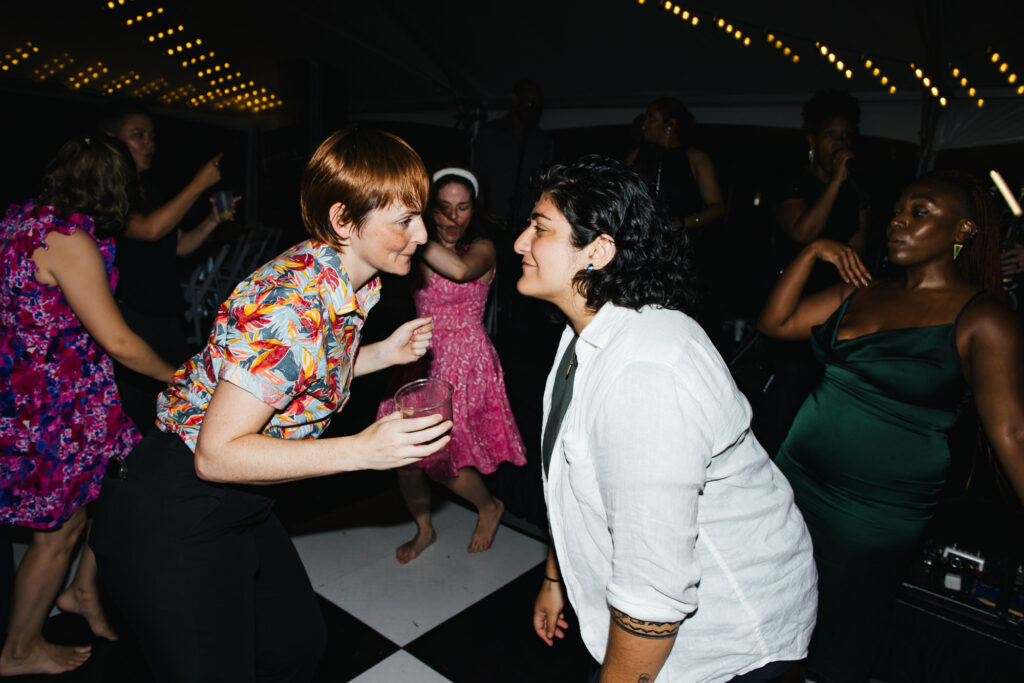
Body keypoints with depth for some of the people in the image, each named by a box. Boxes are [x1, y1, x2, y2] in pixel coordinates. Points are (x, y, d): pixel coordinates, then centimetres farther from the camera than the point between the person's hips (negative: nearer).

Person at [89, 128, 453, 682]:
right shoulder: (291, 308, -31)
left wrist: (383, 353, 0)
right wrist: (361, 451, -32)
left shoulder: (350, 282, -2)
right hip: (173, 518, -9)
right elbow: (216, 454, -28)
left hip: (239, 510, 9)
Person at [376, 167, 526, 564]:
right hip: (421, 359, 5)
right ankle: (424, 529, 34)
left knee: (440, 454, -5)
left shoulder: (482, 249, -9)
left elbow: (460, 270, -32)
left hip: (464, 361, -5)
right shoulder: (419, 252, 6)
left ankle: (489, 506, 27)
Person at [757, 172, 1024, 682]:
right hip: (796, 479, 5)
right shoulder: (861, 291, 6)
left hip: (874, 517, -5)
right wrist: (811, 253, -5)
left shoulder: (981, 320, -9)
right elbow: (774, 323, 3)